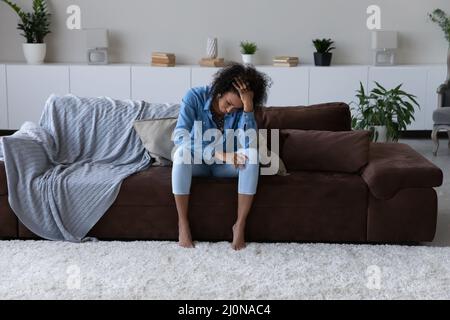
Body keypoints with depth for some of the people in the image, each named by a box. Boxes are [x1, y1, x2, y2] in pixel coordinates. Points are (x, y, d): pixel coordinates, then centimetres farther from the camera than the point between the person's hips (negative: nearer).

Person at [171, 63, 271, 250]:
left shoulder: (242, 108, -14)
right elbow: (179, 138, -30)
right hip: (197, 164, -1)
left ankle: (240, 224, -24)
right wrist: (220, 154, -38)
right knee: (182, 151, -36)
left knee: (252, 156, -29)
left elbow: (249, 144, -29)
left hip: (225, 166, 2)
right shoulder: (195, 97, -19)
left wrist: (248, 106, -37)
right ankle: (183, 222, -25)